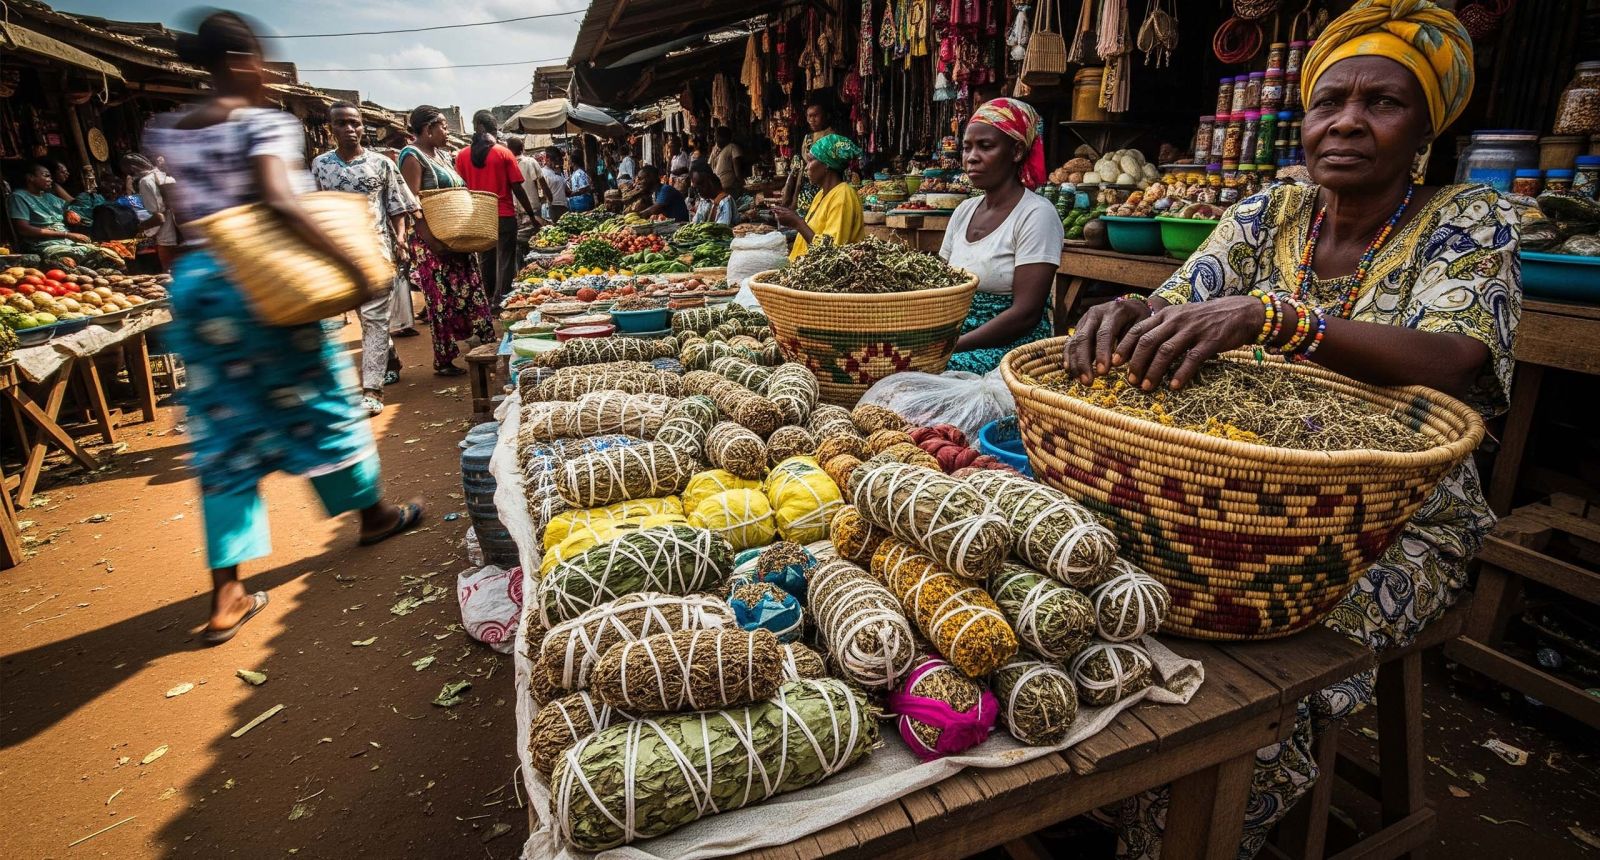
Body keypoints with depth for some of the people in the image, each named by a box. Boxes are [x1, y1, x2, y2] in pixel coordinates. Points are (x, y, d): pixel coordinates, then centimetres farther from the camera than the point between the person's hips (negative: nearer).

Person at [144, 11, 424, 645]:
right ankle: (373, 514, 34)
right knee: (318, 399, 13)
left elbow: (180, 212, 11)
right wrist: (346, 261, -25)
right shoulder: (264, 123, -11)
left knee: (225, 434, 7)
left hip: (194, 283, 6)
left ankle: (226, 597, 7)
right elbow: (278, 202, -25)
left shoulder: (170, 131, 9)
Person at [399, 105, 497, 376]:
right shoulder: (413, 157, -10)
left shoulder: (442, 155, 16)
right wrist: (433, 242, -25)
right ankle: (443, 361, 7)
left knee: (472, 290, 9)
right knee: (441, 299, -2)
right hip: (432, 242, -8)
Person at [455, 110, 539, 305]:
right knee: (505, 262, 3)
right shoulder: (504, 153, -7)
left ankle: (487, 301, 19)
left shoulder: (462, 156, 1)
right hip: (504, 216, -3)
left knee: (485, 262, 13)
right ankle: (501, 301, 0)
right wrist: (531, 214, 2)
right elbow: (517, 188, -8)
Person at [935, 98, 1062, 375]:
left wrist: (951, 345, -21)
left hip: (1015, 344, -6)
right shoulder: (964, 211, 10)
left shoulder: (1036, 215, -10)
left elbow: (1026, 313, -17)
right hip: (960, 336, 6)